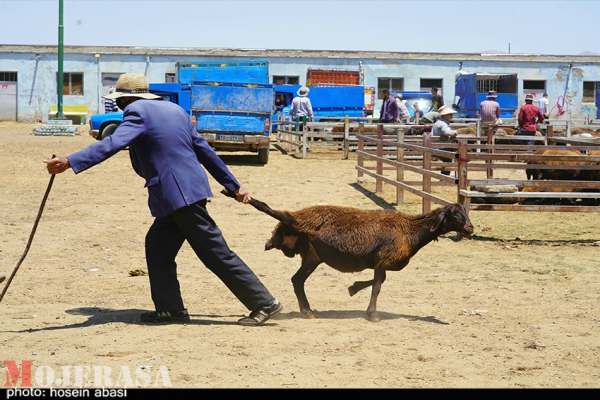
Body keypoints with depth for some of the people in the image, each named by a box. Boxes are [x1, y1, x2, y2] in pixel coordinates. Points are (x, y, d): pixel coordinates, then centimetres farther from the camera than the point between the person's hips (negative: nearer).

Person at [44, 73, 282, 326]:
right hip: (191, 189, 9)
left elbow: (113, 143, -25)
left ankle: (264, 303, 0)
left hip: (178, 195, -9)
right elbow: (204, 149, 20)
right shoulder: (174, 109, 18)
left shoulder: (137, 112, -7)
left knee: (217, 253, -4)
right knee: (158, 246, 15)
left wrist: (70, 162, -33)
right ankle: (170, 308, 19)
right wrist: (233, 185, 23)